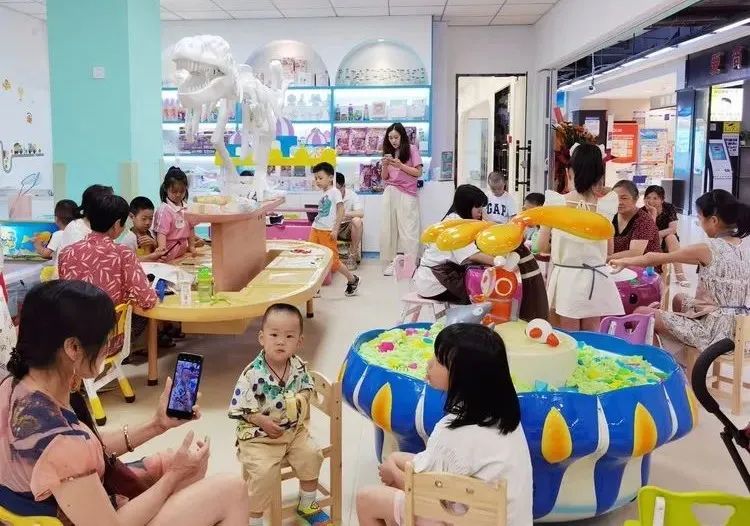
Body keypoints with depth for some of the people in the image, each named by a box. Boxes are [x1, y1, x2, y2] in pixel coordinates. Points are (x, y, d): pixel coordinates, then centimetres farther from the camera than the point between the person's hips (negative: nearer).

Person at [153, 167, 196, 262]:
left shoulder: (186, 208, 7)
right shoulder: (164, 210, -14)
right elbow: (161, 232, -19)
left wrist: (191, 246, 18)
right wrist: (162, 248, -35)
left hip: (183, 251, 7)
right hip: (170, 252, -6)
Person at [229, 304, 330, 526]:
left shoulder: (298, 366, -7)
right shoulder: (252, 374, -23)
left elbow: (307, 386, 12)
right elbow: (238, 409, -16)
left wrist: (303, 398, -10)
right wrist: (262, 421, -25)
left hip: (294, 429, 5)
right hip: (258, 435, -5)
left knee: (312, 455, -3)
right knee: (263, 472, -20)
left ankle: (307, 505, 24)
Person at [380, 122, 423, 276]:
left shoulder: (412, 149, 1)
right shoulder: (389, 152, 13)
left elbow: (418, 173, -4)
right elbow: (384, 178, 12)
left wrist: (401, 166, -14)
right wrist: (385, 165, -7)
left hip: (407, 194, -4)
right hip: (390, 193, 5)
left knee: (408, 229, -5)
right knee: (389, 228, 2)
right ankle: (390, 262, 7)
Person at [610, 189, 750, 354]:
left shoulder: (707, 249, -16)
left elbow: (654, 258, -5)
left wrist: (624, 262, 11)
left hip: (716, 331, -8)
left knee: (642, 313, 1)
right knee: (679, 299, 31)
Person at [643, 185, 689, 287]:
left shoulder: (669, 208, -13)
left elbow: (673, 229, -24)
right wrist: (653, 215, -35)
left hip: (669, 244, 1)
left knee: (670, 237, -31)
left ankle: (679, 274, -33)